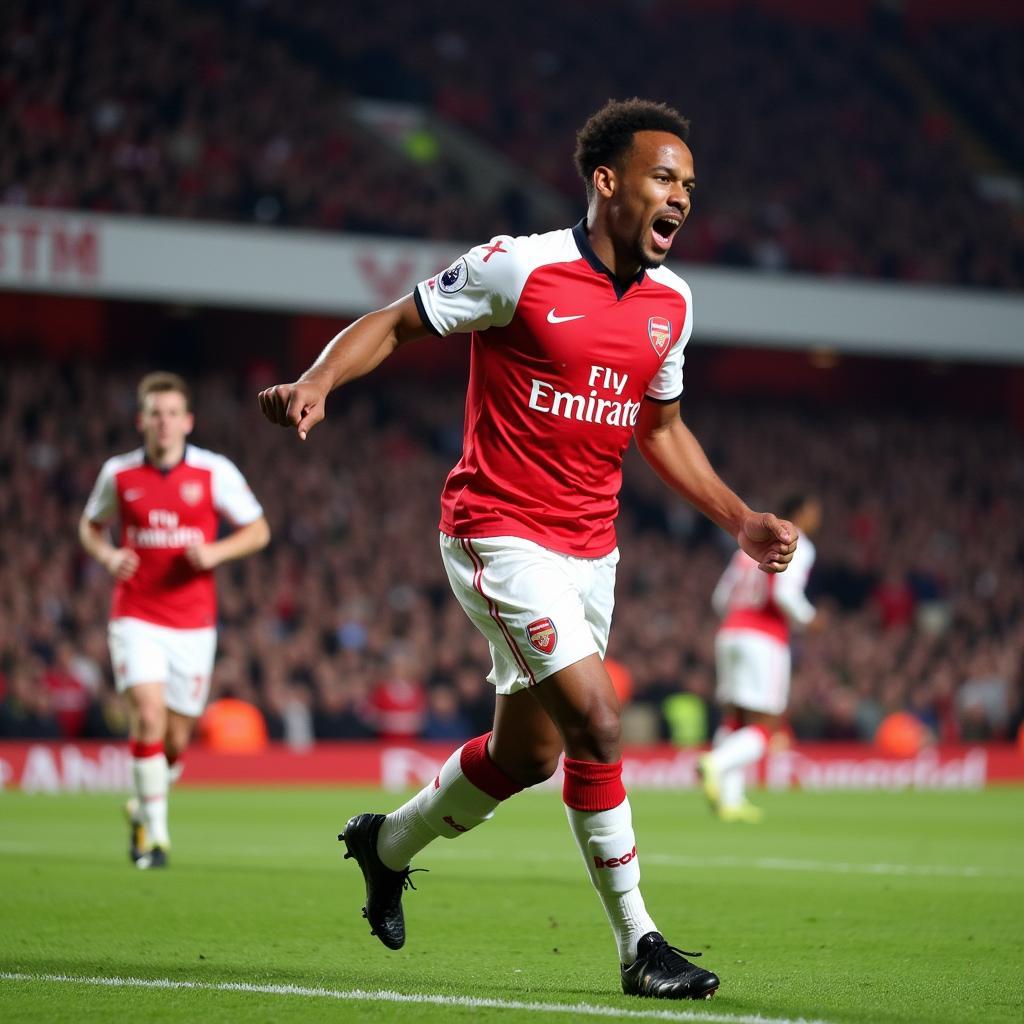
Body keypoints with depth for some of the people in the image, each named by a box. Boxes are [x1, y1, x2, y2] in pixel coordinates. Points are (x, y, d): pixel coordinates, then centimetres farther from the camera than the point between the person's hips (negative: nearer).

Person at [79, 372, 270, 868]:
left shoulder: (214, 471, -3)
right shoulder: (118, 473, 1)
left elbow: (258, 530, 4)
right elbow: (90, 525, 17)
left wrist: (215, 551, -15)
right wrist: (107, 555, -5)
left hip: (193, 622, 1)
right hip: (135, 618, -1)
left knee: (175, 739, 6)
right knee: (148, 714, -20)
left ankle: (143, 807, 35)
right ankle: (155, 834, -13)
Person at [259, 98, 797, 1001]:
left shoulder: (670, 302, 6)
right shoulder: (518, 268, -13)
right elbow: (396, 323, -4)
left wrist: (742, 521, 13)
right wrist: (317, 382, -22)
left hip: (589, 550, 7)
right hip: (501, 535, -7)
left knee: (529, 755, 15)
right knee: (599, 724, -18)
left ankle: (389, 843, 42)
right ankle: (638, 944, -7)